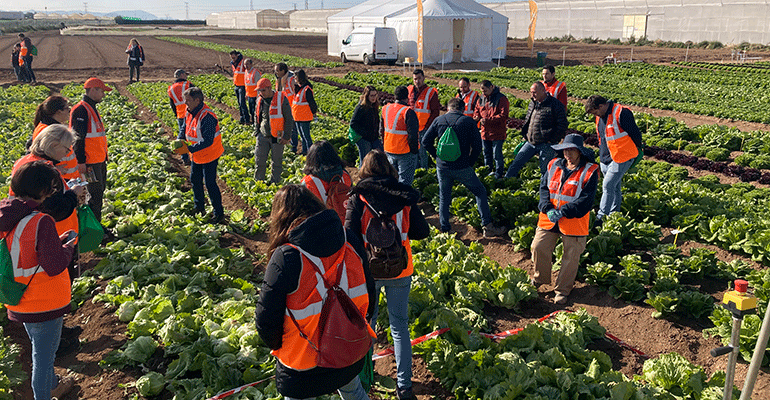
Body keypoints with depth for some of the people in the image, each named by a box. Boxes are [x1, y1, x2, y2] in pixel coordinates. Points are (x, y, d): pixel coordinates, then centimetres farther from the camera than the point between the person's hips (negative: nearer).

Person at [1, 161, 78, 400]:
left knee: (39, 347, 29)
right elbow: (55, 266, -25)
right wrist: (68, 246, -8)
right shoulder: (41, 222, -29)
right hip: (44, 304, -8)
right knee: (44, 353, 11)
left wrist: (56, 241, 7)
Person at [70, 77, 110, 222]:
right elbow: (78, 138, -19)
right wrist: (81, 162, -22)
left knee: (99, 193, 15)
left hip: (99, 161, 10)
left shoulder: (91, 108, 16)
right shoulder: (81, 110, -15)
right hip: (89, 163, -10)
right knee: (94, 195, -7)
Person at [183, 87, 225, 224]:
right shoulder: (190, 113, 1)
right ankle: (199, 207, 37)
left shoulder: (207, 116, -28)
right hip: (197, 155, 10)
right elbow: (185, 130, 16)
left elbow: (208, 141, -32)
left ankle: (219, 214, 5)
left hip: (209, 155, -9)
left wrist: (191, 149, -36)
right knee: (194, 179, 19)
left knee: (210, 184, -6)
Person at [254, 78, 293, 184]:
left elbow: (289, 119, -7)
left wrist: (286, 136, -10)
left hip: (277, 137, -4)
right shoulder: (260, 100, 5)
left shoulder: (281, 99, -10)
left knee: (277, 162, 6)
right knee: (260, 161, 3)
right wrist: (256, 132, 14)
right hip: (263, 136, 4)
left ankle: (275, 183, 20)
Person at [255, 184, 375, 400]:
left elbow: (266, 321, -17)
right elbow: (369, 294, 0)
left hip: (304, 371, -4)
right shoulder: (349, 241, -11)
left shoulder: (286, 259, -25)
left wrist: (278, 346, 4)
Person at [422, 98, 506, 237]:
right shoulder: (469, 121, -3)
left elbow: (426, 141, 4)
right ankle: (488, 227, 9)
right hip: (462, 168, -2)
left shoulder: (439, 120, 3)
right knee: (480, 192, 13)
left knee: (444, 198, 18)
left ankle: (445, 230, 21)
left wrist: (437, 156, 11)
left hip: (442, 168, 2)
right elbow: (477, 145, -5)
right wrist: (470, 162, 6)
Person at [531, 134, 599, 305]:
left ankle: (562, 290, 24)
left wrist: (562, 212, -21)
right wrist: (548, 208, -13)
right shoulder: (554, 165, 4)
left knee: (571, 257, 6)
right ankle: (540, 278, 31)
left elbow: (586, 200, -15)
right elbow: (544, 187, 5)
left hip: (574, 223, -3)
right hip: (549, 219, 4)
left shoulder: (590, 171, -9)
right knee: (539, 247, 4)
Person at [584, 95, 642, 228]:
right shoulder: (600, 116, 9)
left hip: (622, 158, -8)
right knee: (614, 188, 15)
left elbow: (635, 134, -12)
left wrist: (637, 151, -2)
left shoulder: (621, 113, -18)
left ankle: (600, 218, -6)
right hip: (606, 159, 8)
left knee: (608, 185, -11)